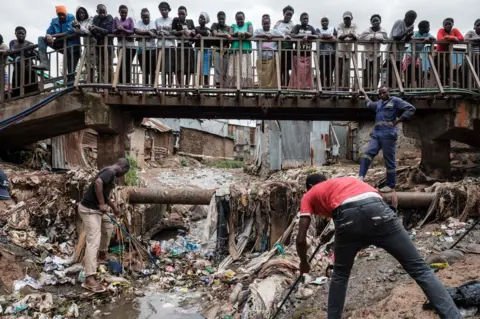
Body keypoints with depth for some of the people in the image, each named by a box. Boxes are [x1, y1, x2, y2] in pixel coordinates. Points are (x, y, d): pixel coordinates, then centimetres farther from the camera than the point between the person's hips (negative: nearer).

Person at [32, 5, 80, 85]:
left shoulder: (71, 18, -4)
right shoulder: (54, 21, 10)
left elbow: (70, 32, -18)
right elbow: (49, 32, 3)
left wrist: (53, 35, -17)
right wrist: (48, 36, -24)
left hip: (71, 45, -5)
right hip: (60, 44, 5)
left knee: (71, 71, -10)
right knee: (41, 39, -11)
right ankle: (44, 63, -27)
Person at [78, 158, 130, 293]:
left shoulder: (109, 172, 17)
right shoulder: (110, 172, -15)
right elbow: (98, 183, -34)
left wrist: (114, 207, 39)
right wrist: (102, 204, -27)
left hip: (95, 209, 10)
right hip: (89, 209, -10)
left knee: (108, 226, 30)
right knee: (93, 242, -14)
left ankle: (102, 255, 45)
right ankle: (89, 279, -17)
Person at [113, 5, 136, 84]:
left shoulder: (130, 19, 4)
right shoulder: (116, 19, 11)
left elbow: (132, 31, -4)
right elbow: (113, 31, 7)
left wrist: (123, 29, -19)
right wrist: (118, 29, -14)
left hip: (130, 45, -2)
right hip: (120, 45, 2)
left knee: (128, 65, -5)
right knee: (121, 65, -1)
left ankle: (128, 83, -1)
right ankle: (120, 83, 1)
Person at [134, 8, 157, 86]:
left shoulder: (152, 23, 4)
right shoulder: (139, 23, 6)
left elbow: (152, 33, -13)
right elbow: (136, 31, -14)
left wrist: (142, 32, -12)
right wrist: (148, 31, -17)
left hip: (152, 49, -1)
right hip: (142, 50, 1)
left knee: (153, 70, -2)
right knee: (144, 70, 8)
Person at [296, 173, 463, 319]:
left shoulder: (309, 196, 32)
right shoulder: (345, 180, 44)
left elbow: (301, 239, 25)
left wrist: (303, 262, 44)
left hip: (347, 216, -2)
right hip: (377, 209, 3)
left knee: (340, 276, 23)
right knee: (420, 269, 6)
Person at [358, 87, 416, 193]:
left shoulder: (395, 101, 5)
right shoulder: (379, 103, 27)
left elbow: (411, 109, -2)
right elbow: (369, 104, 51)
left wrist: (398, 121, -6)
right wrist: (365, 94, 59)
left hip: (388, 134, -7)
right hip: (376, 134, 7)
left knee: (389, 160, -4)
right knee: (368, 153, -14)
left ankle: (391, 185, 2)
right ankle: (360, 177, -23)